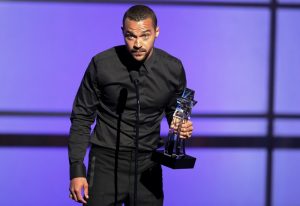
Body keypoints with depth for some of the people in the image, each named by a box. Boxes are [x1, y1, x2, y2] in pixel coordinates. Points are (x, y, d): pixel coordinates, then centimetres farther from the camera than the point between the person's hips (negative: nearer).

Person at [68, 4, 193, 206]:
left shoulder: (173, 69, -3)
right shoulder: (102, 64, -9)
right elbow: (82, 117, -1)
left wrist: (181, 127, -10)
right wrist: (77, 169, -6)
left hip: (148, 166, 2)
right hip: (107, 165, -2)